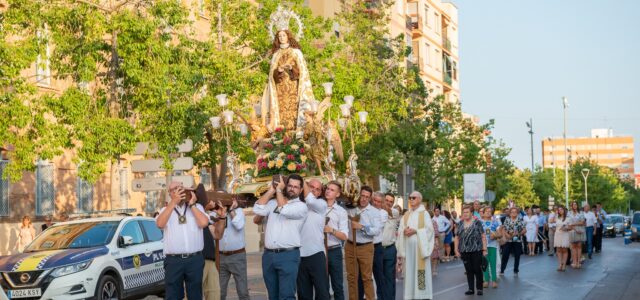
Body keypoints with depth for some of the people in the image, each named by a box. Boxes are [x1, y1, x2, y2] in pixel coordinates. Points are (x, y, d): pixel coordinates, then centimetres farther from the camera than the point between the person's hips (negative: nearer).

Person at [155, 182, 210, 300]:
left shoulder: (197, 207, 11)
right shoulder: (166, 209, 11)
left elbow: (204, 223, -8)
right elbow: (160, 224, -12)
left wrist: (191, 204, -3)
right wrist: (174, 201, -15)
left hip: (195, 259, 1)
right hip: (173, 260, -1)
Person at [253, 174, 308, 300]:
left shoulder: (301, 206, -1)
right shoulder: (273, 202, 14)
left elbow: (284, 210, -16)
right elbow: (257, 209, 0)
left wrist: (279, 190, -5)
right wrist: (271, 190, 3)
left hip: (288, 255, -5)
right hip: (268, 255, 5)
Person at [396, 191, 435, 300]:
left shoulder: (424, 214, 1)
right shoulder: (406, 215, 14)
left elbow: (429, 230, -8)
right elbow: (400, 230, 9)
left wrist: (415, 231, -15)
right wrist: (404, 231, -12)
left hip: (420, 246, -4)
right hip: (408, 246, 4)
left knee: (420, 270, -6)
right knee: (410, 271, 3)